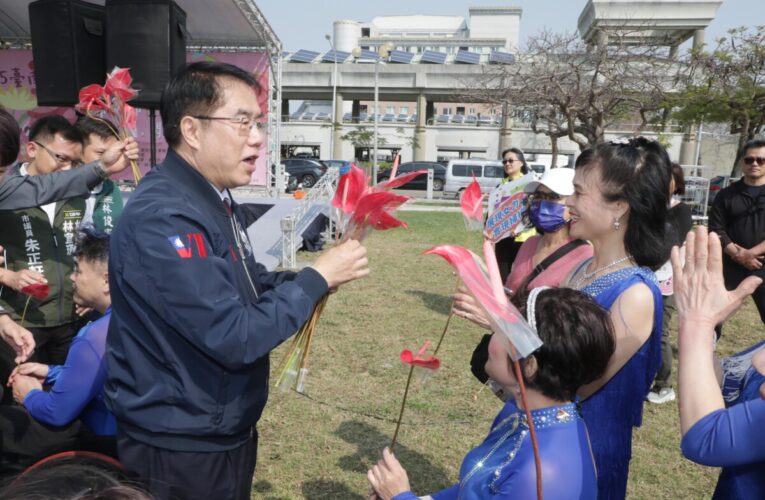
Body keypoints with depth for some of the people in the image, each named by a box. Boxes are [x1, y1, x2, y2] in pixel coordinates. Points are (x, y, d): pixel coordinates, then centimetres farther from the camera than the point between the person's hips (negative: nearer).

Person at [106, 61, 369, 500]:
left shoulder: (216, 200, 5)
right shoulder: (162, 217, -28)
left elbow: (249, 285, 12)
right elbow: (234, 337, -31)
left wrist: (315, 277, -5)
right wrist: (317, 277, -21)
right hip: (180, 447, -9)